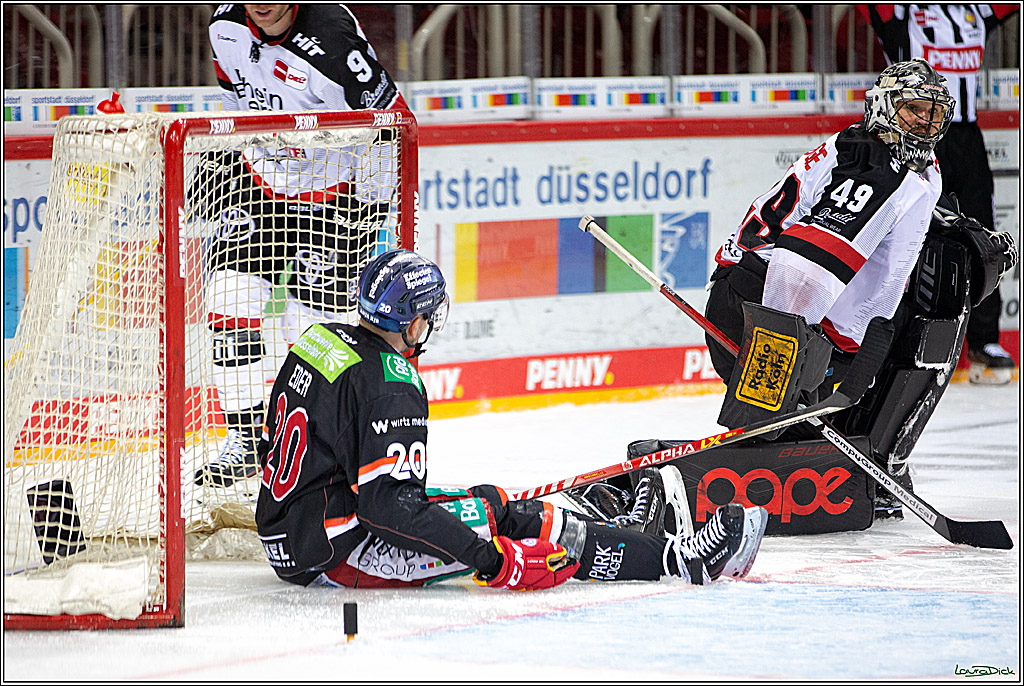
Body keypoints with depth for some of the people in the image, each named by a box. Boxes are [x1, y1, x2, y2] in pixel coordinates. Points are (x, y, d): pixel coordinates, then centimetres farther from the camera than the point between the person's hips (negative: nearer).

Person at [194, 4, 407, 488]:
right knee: (229, 296, -4)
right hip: (260, 177, 6)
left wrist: (366, 208, -17)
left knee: (314, 318, -8)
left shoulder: (333, 40, -28)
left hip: (337, 193, -6)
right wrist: (221, 156, 15)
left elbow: (388, 123, -20)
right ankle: (246, 438, 6)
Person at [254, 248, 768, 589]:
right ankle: (682, 559, -5)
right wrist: (483, 555, -27)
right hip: (337, 554, -10)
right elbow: (388, 502, -28)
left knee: (492, 503, 14)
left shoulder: (318, 341, 8)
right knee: (504, 522, -8)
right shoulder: (390, 385, -21)